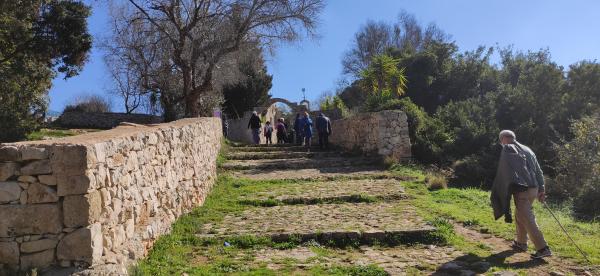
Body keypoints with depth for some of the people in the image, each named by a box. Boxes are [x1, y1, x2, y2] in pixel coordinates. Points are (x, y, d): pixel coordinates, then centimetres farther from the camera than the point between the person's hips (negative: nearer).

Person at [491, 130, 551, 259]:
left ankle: (543, 248, -7)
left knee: (528, 220, -5)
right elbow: (538, 171, 16)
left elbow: (506, 173, -14)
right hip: (534, 189, 8)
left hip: (522, 190, -8)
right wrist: (541, 190, 17)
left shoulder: (507, 150, -5)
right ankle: (521, 243, 33)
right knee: (520, 215, 22)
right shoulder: (527, 150, 17)